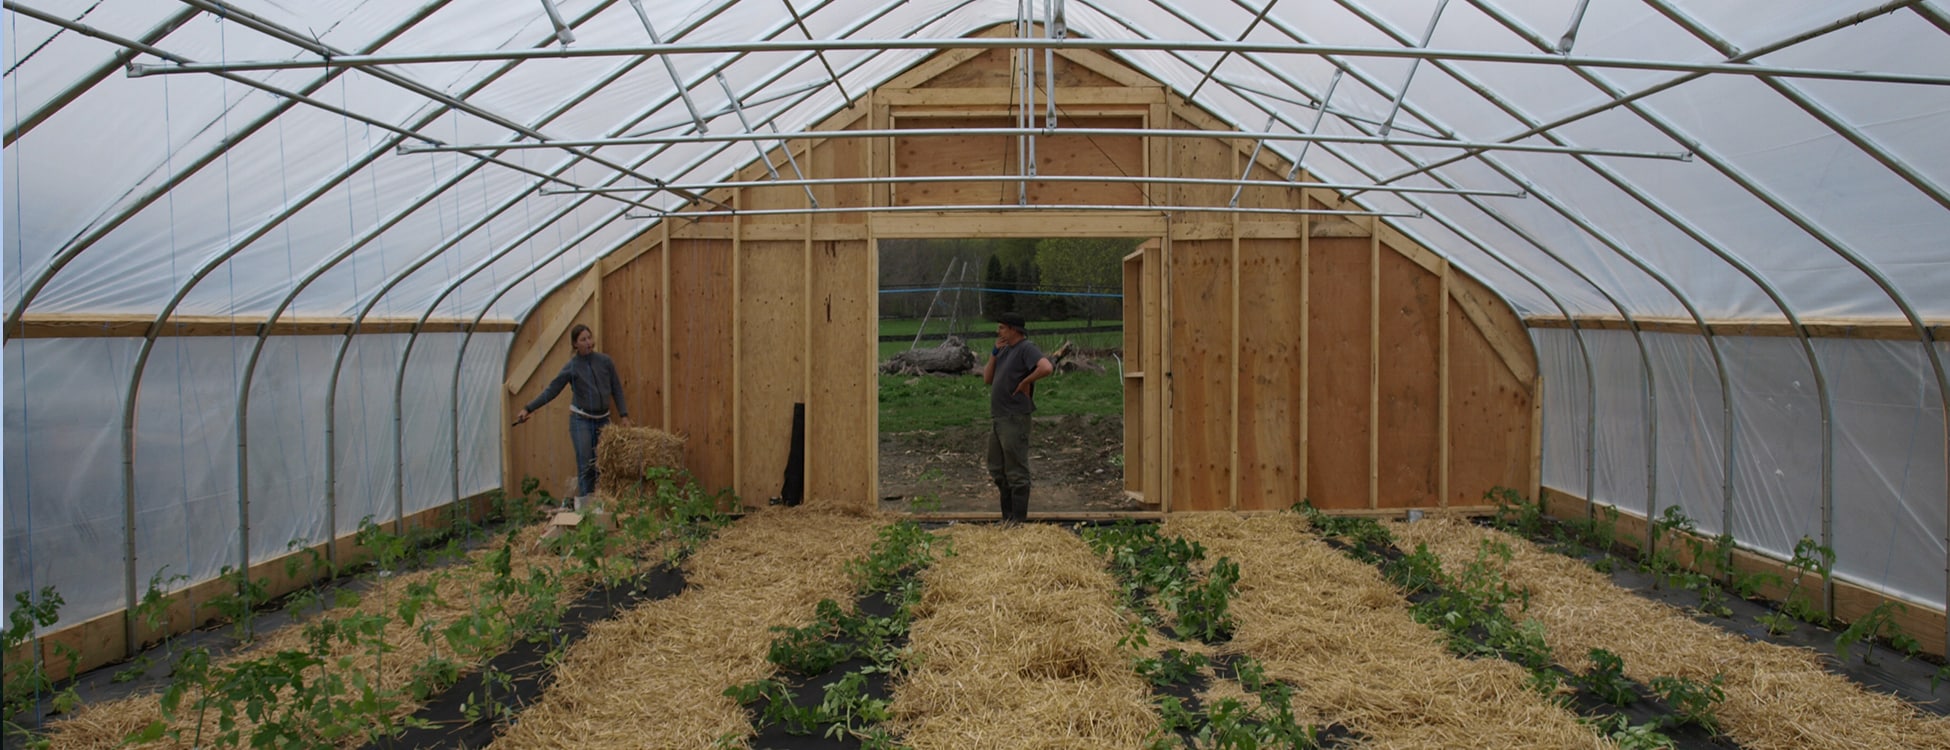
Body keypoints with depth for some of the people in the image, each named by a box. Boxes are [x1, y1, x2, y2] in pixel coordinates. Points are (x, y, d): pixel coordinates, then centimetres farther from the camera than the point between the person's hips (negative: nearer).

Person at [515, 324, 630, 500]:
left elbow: (616, 389, 6)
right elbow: (551, 391, -5)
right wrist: (528, 409, -11)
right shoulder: (571, 367, -5)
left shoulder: (605, 361, 1)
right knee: (586, 466, -5)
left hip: (603, 420, 3)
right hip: (581, 420, -3)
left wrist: (624, 414, 1)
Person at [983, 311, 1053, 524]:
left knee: (1016, 472, -2)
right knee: (997, 470, 16)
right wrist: (994, 352, 3)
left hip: (1014, 419, -10)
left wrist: (1025, 382, -17)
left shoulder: (1026, 348, -12)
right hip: (997, 418, 10)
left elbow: (1046, 367, -29)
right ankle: (1007, 517, 26)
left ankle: (1018, 521, 6)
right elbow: (987, 378, 12)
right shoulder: (1005, 350, 16)